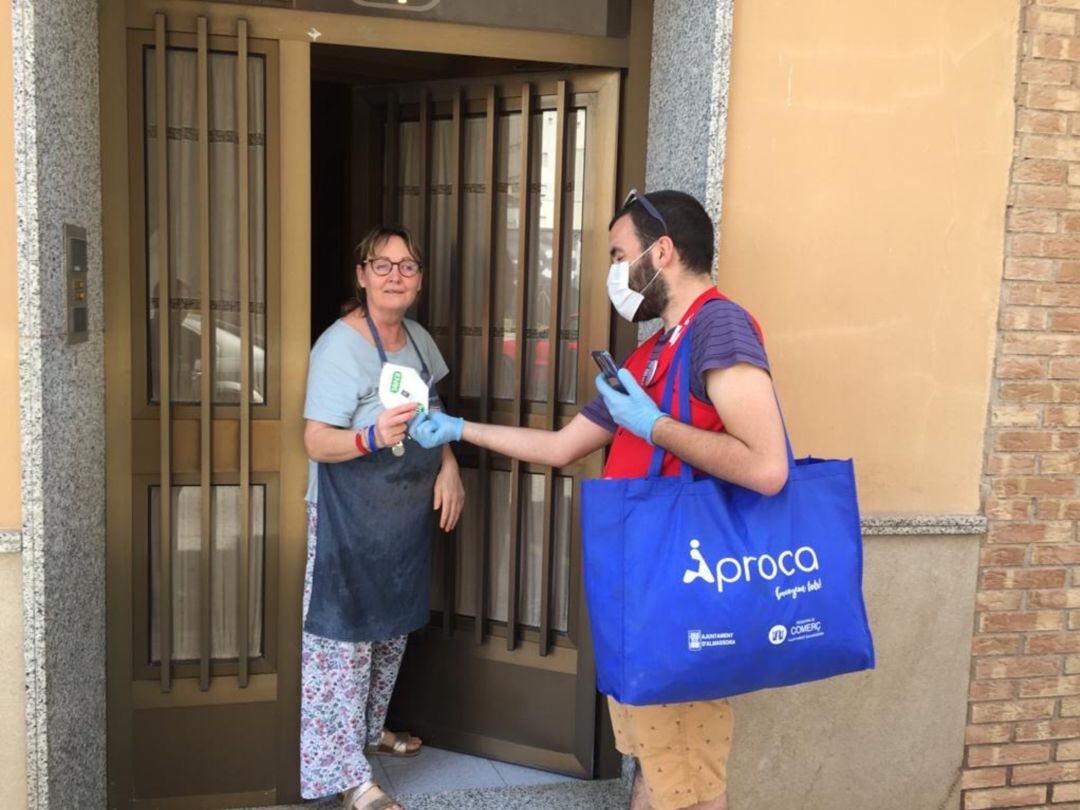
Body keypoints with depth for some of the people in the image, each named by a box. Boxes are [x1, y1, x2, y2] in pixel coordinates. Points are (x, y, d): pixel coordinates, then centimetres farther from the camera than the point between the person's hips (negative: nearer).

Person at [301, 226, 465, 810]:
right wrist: (373, 438, -40)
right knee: (344, 638, -2)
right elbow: (316, 442, -21)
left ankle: (370, 728, 40)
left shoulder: (418, 338, 6)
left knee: (392, 629, 20)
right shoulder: (339, 345, -18)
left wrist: (448, 466, 0)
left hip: (406, 515, 8)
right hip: (348, 520, -8)